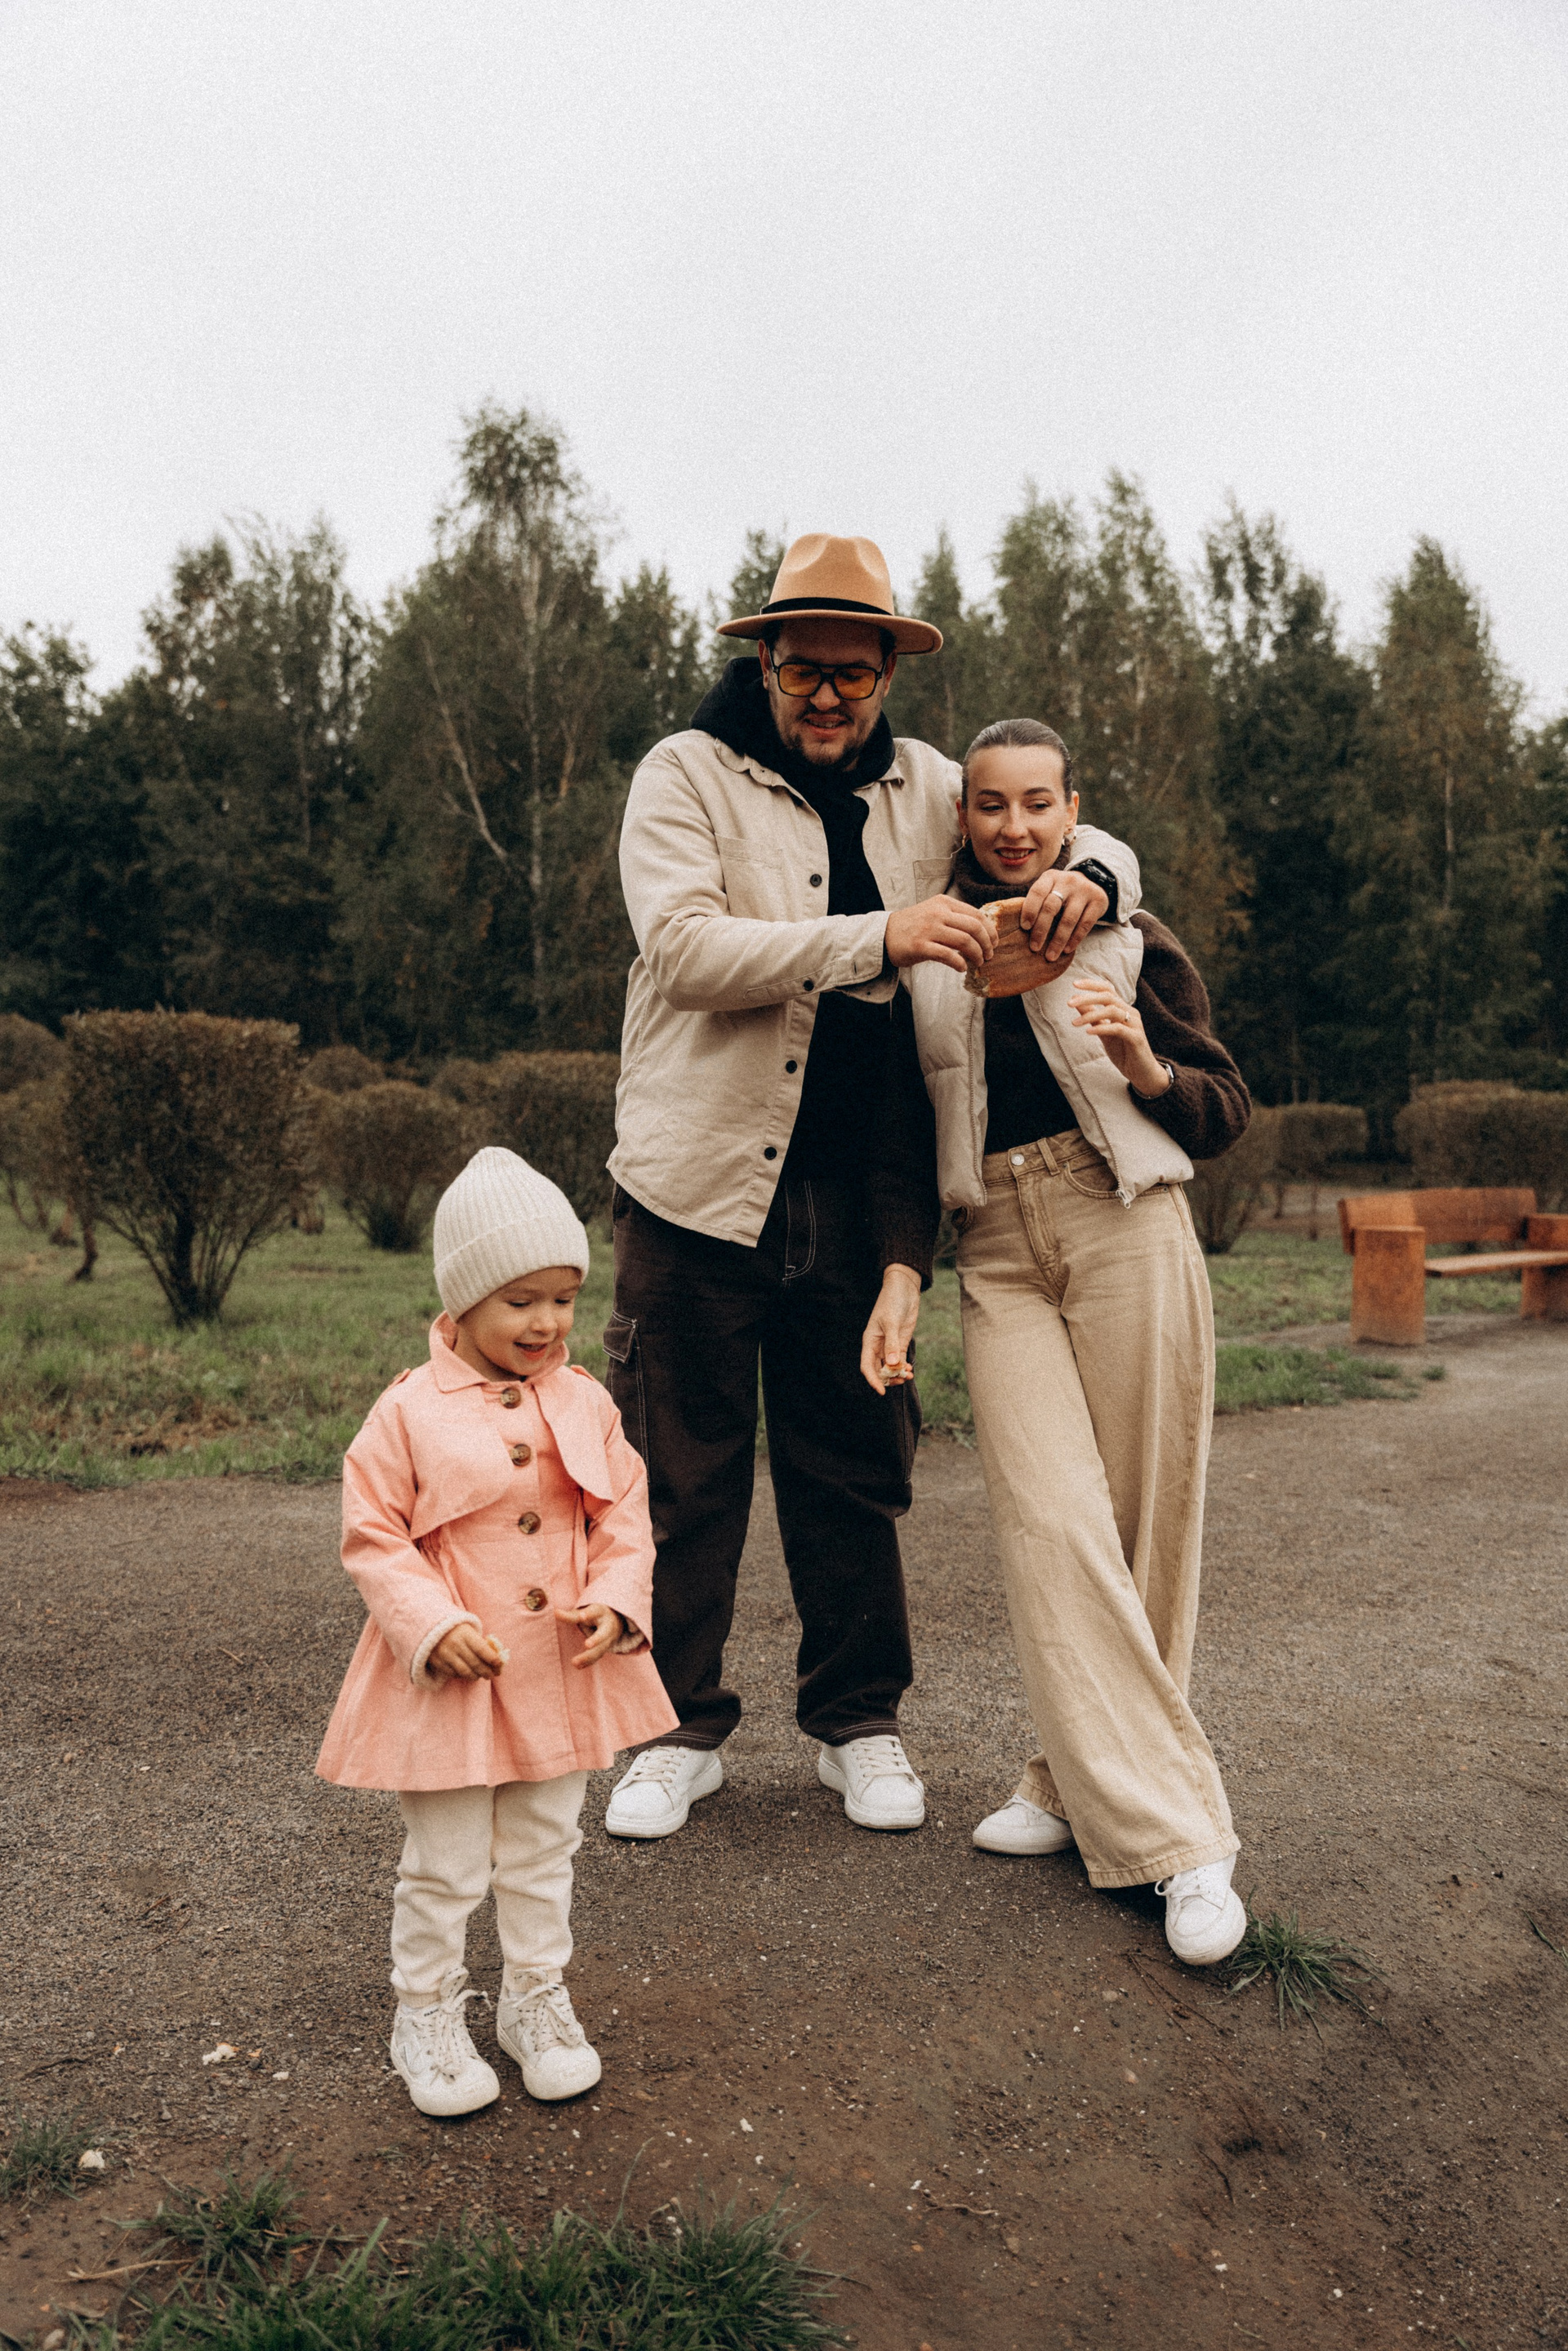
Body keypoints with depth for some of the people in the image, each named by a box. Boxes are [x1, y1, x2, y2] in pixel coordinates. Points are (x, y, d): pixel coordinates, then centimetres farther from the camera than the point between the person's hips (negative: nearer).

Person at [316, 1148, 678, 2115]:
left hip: (564, 1673, 4)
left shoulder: (585, 1404, -1)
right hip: (450, 1677, -3)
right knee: (444, 1868, 10)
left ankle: (538, 1997, 38)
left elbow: (625, 1518, 4)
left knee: (545, 1855, 19)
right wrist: (434, 1625, -20)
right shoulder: (410, 1413, -13)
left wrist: (614, 1603, -12)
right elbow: (373, 1535, -10)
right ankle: (428, 2015, 32)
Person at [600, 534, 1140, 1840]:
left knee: (853, 1465, 11)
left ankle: (859, 1722, 29)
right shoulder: (686, 775, -2)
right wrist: (878, 939, -28)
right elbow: (683, 944, -18)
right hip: (704, 1179, -3)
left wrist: (1087, 878, -11)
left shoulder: (925, 790, 10)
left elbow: (1095, 844, 16)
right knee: (684, 1473, 6)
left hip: (855, 1192, 3)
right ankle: (682, 1728, 24)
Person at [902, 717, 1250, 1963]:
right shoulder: (929, 946, 11)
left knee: (1139, 1524, -1)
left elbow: (1230, 1110, 8)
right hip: (998, 1252, 1)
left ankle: (1089, 1783, 17)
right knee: (1053, 1525, -9)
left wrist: (1144, 1064, -12)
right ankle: (1172, 1834, 0)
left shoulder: (1131, 939, 7)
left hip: (1125, 1228, -1)